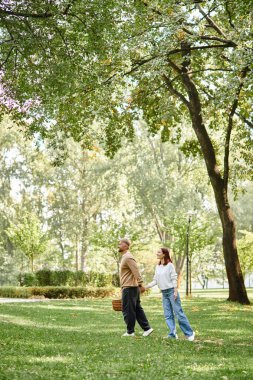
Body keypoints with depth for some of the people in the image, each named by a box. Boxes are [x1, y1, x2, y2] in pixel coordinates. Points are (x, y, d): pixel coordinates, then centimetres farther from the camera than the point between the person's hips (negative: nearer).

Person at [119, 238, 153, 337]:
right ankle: (147, 328, 12)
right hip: (132, 287, 10)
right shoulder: (125, 257, 17)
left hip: (129, 288, -10)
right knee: (137, 309, 11)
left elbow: (136, 271, -22)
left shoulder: (128, 257, -15)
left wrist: (140, 284, -26)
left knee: (128, 310, -2)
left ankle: (130, 332, 5)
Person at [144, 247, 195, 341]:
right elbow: (155, 281, 12)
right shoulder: (157, 267, 12)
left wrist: (175, 291, -16)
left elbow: (174, 279, -10)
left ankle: (190, 333, 0)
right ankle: (172, 333, 6)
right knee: (168, 315, 3)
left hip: (171, 291, -7)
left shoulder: (170, 265, -7)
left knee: (178, 312, -7)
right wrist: (146, 287, 3)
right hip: (164, 293, 7)